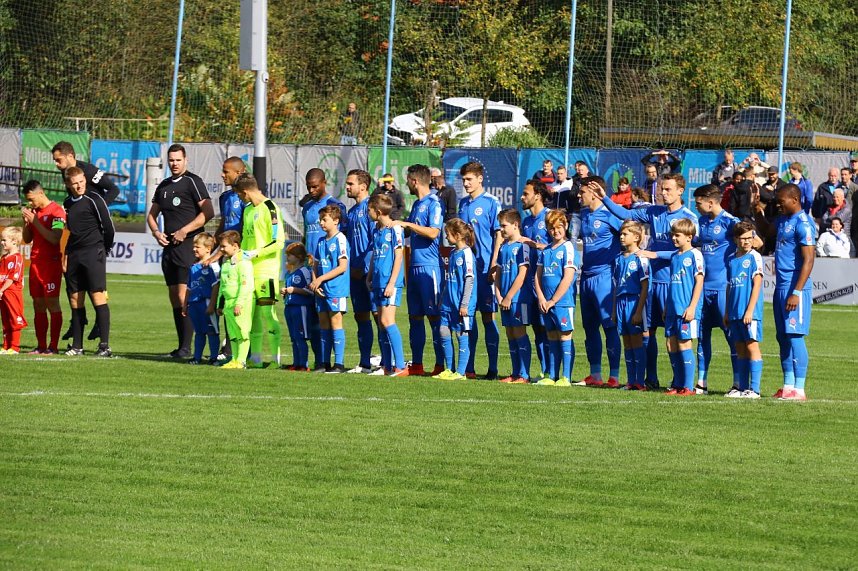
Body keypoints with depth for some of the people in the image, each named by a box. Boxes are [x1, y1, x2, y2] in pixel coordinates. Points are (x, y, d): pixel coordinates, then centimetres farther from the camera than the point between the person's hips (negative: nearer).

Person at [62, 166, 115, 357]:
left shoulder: (93, 200, -7)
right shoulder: (68, 203, 15)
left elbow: (108, 227, -5)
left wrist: (103, 250, 5)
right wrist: (67, 254, 16)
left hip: (93, 253, -7)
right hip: (74, 255, 7)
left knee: (98, 296, -11)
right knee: (75, 299, 6)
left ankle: (105, 345, -13)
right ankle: (77, 346, 10)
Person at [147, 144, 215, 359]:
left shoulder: (193, 182, -5)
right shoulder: (164, 186, 17)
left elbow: (208, 212, -13)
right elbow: (152, 214, 26)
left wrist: (184, 231, -15)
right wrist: (156, 232, 6)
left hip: (188, 245, -8)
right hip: (169, 246, 8)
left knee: (184, 297, -13)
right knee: (174, 299, 8)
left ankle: (186, 347, -14)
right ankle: (181, 346, 12)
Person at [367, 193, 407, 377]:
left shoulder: (394, 229, -9)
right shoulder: (376, 230, 15)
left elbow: (398, 257, -12)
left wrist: (392, 283, -16)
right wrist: (369, 277, 17)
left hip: (390, 283, -9)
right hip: (378, 283, 9)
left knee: (387, 321, -15)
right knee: (382, 323, 8)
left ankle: (400, 366, -16)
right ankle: (389, 366, 11)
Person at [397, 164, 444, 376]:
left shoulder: (434, 204, -9)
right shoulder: (416, 204, 18)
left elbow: (433, 232, -20)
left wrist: (407, 224, -18)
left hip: (430, 265, -9)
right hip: (414, 266, 9)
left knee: (434, 315, -7)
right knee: (415, 316, 9)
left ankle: (440, 364, -4)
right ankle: (416, 364, 12)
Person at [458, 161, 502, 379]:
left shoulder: (491, 202, -6)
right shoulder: (463, 203, 13)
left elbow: (498, 235, -8)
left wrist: (493, 267, -13)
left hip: (484, 267, -6)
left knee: (488, 316, -1)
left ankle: (492, 368, 3)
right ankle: (468, 368, 11)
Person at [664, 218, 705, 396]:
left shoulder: (694, 255, -7)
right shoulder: (674, 256, 15)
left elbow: (699, 282, -11)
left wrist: (692, 307, -16)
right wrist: (666, 307, 20)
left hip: (687, 310, -8)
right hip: (673, 308, 8)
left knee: (684, 344, -6)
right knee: (671, 345, 7)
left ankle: (688, 386, -1)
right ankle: (677, 384, 15)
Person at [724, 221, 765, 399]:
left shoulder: (754, 257, -5)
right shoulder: (732, 259, 13)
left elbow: (757, 284, -11)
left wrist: (749, 310, -16)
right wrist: (727, 312, 16)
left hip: (749, 312, -6)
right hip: (735, 312, 6)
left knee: (752, 346, -5)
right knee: (740, 349, 10)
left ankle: (754, 389, -5)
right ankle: (741, 387, 15)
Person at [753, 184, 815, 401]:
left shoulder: (803, 224, -14)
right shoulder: (783, 220, 14)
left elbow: (808, 260, -18)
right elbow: (765, 229, 36)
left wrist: (796, 292, -23)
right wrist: (759, 212, 16)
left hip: (794, 288, -9)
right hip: (781, 286, 9)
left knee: (795, 337, -9)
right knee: (783, 337, 11)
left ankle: (799, 389, -7)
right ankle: (788, 386, 16)